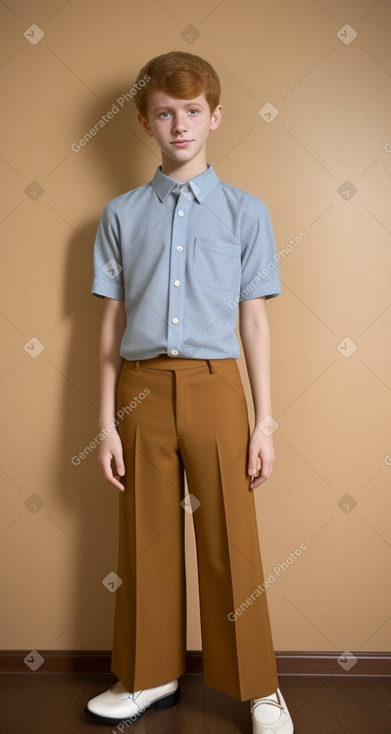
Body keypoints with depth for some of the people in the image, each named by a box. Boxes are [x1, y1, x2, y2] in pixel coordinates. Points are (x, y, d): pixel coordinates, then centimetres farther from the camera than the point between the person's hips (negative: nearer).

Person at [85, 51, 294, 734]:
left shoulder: (246, 212, 5)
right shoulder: (121, 214, 8)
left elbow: (254, 321, 4)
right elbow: (111, 321, 6)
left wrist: (264, 422, 0)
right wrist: (107, 422, 4)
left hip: (214, 387, -1)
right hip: (142, 389, 2)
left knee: (231, 542, 5)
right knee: (147, 541, 12)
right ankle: (151, 678, 32)